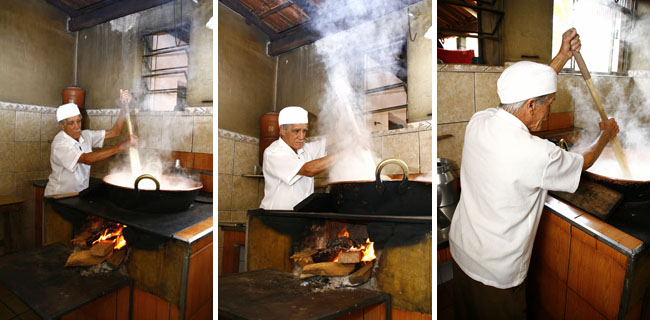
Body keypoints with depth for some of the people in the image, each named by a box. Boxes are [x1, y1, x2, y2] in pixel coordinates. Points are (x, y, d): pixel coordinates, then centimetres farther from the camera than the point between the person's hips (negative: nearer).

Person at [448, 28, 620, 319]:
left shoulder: (478, 121, -14)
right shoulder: (537, 154, -31)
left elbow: (525, 94, 5)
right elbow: (583, 162, -6)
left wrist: (563, 56, 11)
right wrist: (607, 133, 14)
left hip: (460, 247, 6)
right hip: (495, 272, -5)